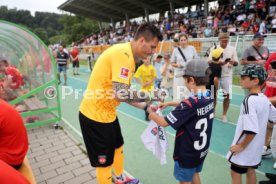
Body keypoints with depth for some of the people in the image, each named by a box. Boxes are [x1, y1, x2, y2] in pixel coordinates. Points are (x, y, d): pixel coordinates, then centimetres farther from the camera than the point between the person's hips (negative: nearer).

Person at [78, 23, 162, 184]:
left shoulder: (128, 56, 7)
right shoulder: (123, 53, -24)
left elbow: (123, 93, 10)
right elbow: (121, 94, -31)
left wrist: (144, 107, 9)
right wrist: (146, 97, -15)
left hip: (107, 113, 10)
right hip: (96, 116, -10)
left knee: (118, 147, 27)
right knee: (104, 162, 9)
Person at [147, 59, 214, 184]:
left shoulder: (191, 103, -31)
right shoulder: (209, 98, -7)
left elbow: (164, 122, -26)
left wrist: (151, 113, -9)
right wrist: (169, 103, 8)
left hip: (187, 152, -7)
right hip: (201, 150, 8)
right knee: (194, 174, 29)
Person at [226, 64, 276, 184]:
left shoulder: (249, 100, -26)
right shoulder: (265, 99, -1)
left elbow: (252, 130, -29)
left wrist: (241, 146, -18)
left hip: (245, 147, -8)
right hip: (256, 147, 8)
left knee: (235, 173, 8)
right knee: (250, 171, 22)